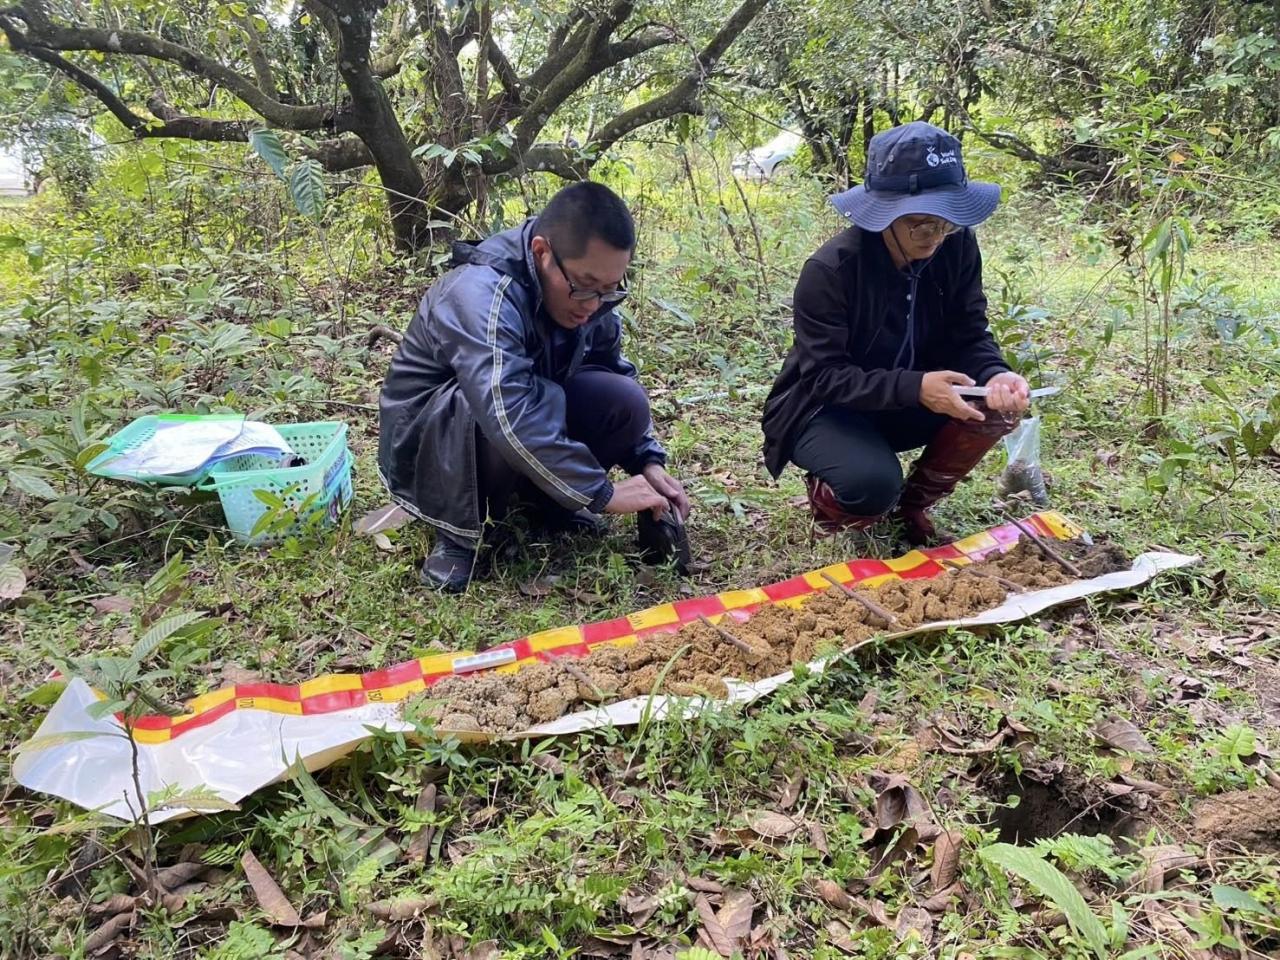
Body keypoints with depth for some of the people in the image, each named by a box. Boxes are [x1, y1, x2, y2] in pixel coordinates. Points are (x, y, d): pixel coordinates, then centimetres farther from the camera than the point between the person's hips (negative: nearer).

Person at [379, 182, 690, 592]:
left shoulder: (585, 293, -10)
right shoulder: (481, 294, -33)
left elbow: (619, 373, 3)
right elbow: (510, 418, -43)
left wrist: (649, 462, -11)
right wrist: (599, 492, -36)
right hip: (425, 437, -6)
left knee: (623, 401, -16)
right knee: (511, 421, -38)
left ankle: (542, 499, 5)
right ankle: (458, 528, -12)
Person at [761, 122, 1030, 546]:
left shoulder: (957, 248, -12)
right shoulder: (829, 269, -26)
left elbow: (969, 335, -7)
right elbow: (824, 375, -27)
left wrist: (995, 375, -30)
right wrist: (913, 387, -38)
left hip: (909, 403, 6)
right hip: (826, 408, -5)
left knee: (995, 409, -21)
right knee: (872, 485, -34)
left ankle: (913, 506, 3)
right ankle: (826, 495, 5)